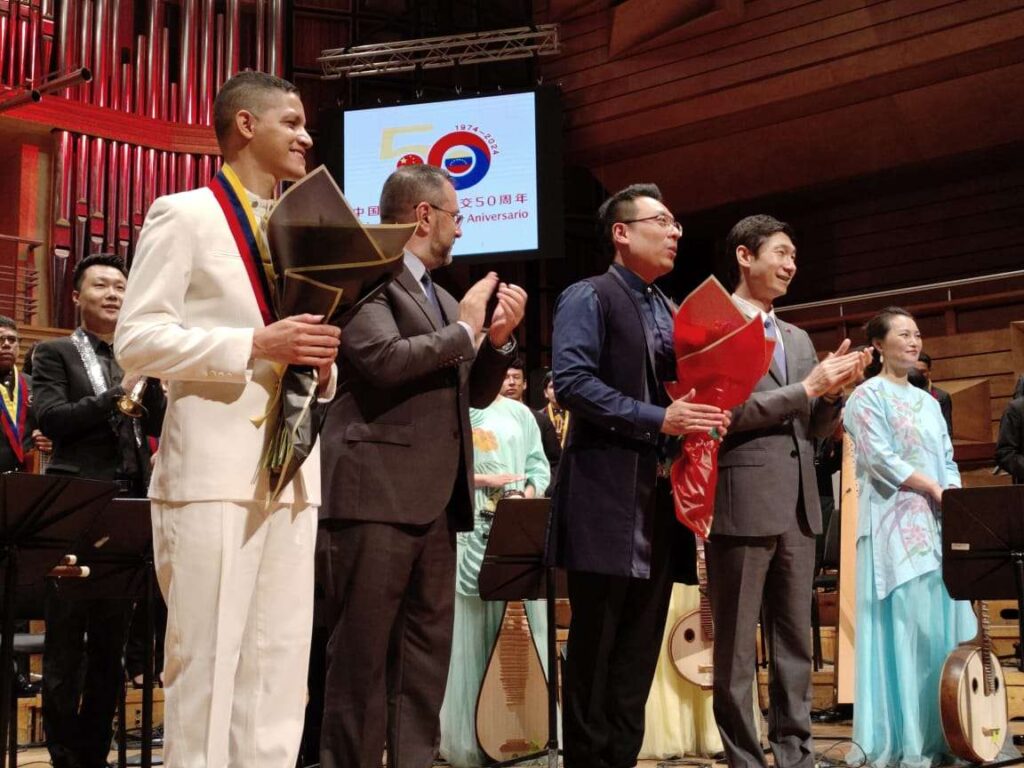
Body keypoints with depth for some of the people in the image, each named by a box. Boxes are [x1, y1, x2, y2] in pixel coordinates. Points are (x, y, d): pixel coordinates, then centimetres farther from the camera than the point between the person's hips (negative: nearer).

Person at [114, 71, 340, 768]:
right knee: (207, 662, -3)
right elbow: (137, 338, -8)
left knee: (281, 664, 7)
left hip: (293, 468, 7)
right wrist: (257, 344, -17)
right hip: (214, 469, -6)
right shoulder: (184, 215, 1)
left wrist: (321, 361, 2)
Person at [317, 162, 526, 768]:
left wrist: (497, 338, 5)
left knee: (427, 654, 11)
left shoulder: (442, 298, 20)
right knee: (362, 655, -3)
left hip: (436, 500, 8)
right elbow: (382, 358, -20)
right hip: (376, 493, -8)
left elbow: (476, 394, 22)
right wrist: (464, 330, -8)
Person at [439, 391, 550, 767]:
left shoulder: (520, 414, 17)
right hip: (465, 528, -3)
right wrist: (479, 480, -13)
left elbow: (539, 464, 13)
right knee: (467, 625, -3)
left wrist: (528, 493, -6)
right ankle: (467, 737, 1)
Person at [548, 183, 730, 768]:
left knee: (641, 646, 9)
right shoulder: (589, 298, -3)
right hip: (608, 495, -7)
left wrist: (701, 414, 1)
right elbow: (572, 381, -16)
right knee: (596, 644, -3)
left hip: (661, 498, 8)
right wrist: (658, 418, -20)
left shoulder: (670, 312, 21)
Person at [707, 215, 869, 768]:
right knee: (736, 646, 1)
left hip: (797, 506, 7)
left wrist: (834, 389, -1)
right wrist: (807, 387, -12)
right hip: (742, 504, -7)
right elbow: (724, 412, -14)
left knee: (796, 642, 11)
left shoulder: (798, 339, 19)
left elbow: (816, 428, 19)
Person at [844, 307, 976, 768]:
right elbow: (880, 459, -11)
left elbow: (948, 461, 16)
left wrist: (956, 497, -4)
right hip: (895, 526, -7)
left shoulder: (927, 401, 20)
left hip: (939, 525, 7)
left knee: (945, 623, 3)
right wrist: (935, 490, -11)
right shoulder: (868, 396, -1)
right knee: (905, 628, -9)